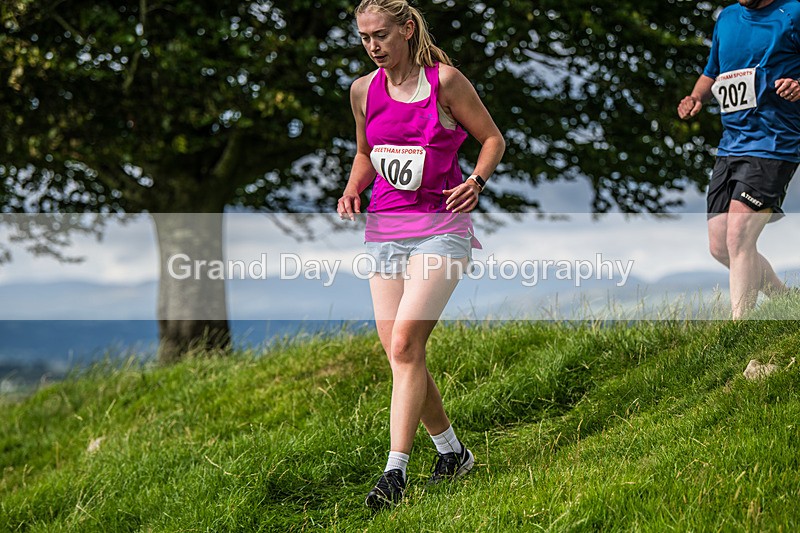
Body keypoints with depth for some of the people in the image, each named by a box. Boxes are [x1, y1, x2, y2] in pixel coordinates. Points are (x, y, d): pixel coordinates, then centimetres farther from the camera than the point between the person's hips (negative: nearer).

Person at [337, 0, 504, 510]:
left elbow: (493, 138, 3)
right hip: (385, 228, 5)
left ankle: (395, 472, -17)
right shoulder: (363, 90, 7)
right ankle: (452, 452, 23)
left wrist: (476, 181, -14)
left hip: (440, 227, -5)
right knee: (400, 354, 3)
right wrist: (352, 190, 3)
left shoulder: (444, 80, -6)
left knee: (405, 342, -19)